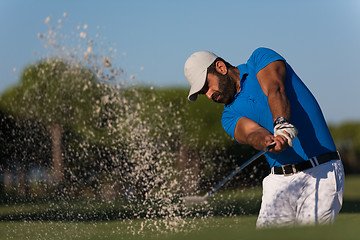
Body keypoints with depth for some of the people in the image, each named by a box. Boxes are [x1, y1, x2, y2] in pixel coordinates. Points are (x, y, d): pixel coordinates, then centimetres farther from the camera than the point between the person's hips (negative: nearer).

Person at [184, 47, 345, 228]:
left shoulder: (261, 58, 7)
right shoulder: (230, 116, 14)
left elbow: (275, 90, -13)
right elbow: (252, 133, -9)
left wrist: (282, 123, -34)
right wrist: (267, 141, -33)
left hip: (322, 173, -4)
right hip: (280, 181, 4)